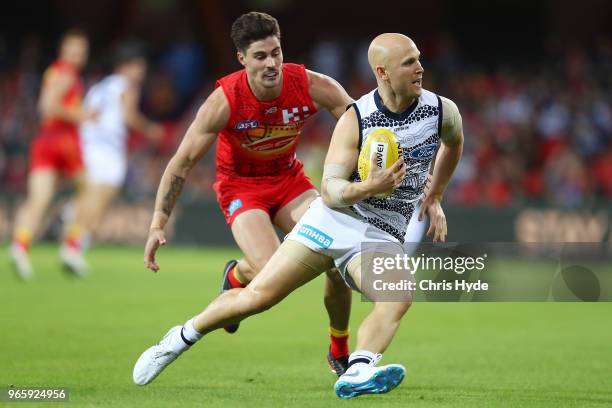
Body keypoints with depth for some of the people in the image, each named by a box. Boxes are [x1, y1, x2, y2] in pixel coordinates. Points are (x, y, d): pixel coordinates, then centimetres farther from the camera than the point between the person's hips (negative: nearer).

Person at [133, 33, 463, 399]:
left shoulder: (443, 111, -5)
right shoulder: (355, 119, -12)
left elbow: (454, 144, 22)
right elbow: (330, 191, -15)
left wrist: (434, 197, 22)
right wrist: (369, 187, -35)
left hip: (381, 236, 1)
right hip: (333, 218, -1)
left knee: (400, 298, -33)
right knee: (257, 297, -4)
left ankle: (356, 374, -43)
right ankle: (182, 337, 18)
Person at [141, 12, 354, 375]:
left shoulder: (312, 87, -21)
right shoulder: (224, 102, -26)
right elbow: (183, 163, -17)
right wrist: (158, 225, -20)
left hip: (289, 178, 3)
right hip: (240, 185, -3)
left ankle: (340, 352, 11)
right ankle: (236, 276, 14)